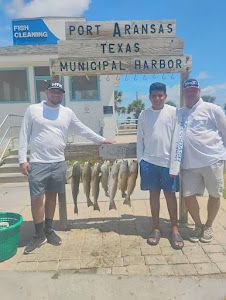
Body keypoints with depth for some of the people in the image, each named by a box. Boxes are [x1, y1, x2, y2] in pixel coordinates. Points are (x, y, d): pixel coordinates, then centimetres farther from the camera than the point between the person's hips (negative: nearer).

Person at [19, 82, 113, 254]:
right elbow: (24, 135, 0)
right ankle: (39, 235, 18)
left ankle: (49, 230, 30)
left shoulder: (67, 113, 7)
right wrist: (22, 159, -7)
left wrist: (102, 140, 13)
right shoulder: (33, 110, 0)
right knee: (37, 198, 0)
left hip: (58, 163, 3)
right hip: (37, 163, -2)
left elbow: (83, 130, 13)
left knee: (52, 196, 13)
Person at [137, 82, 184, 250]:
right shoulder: (144, 114, 5)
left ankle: (175, 229, 21)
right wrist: (140, 159, 4)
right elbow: (140, 138, 8)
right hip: (149, 161, 2)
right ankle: (156, 228, 23)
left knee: (170, 193, 6)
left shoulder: (173, 112, -1)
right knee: (154, 193, 9)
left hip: (168, 160, -1)